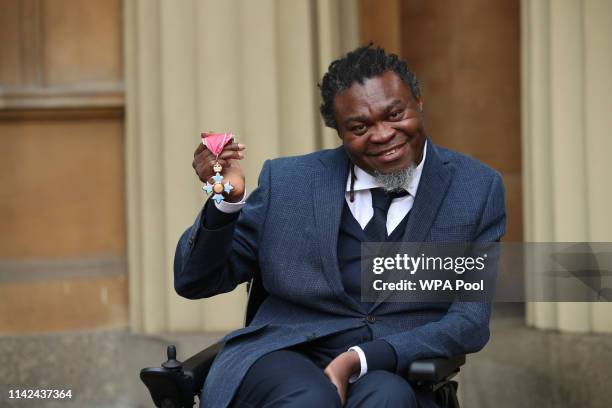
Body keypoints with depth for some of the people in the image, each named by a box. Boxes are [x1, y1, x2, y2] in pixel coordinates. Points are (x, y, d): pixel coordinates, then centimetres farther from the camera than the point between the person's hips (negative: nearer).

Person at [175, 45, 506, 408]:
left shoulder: (477, 190, 2)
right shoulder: (289, 183, 3)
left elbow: (470, 322, -3)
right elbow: (194, 282, 7)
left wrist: (358, 361, -18)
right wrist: (226, 201, -13)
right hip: (284, 359, 0)